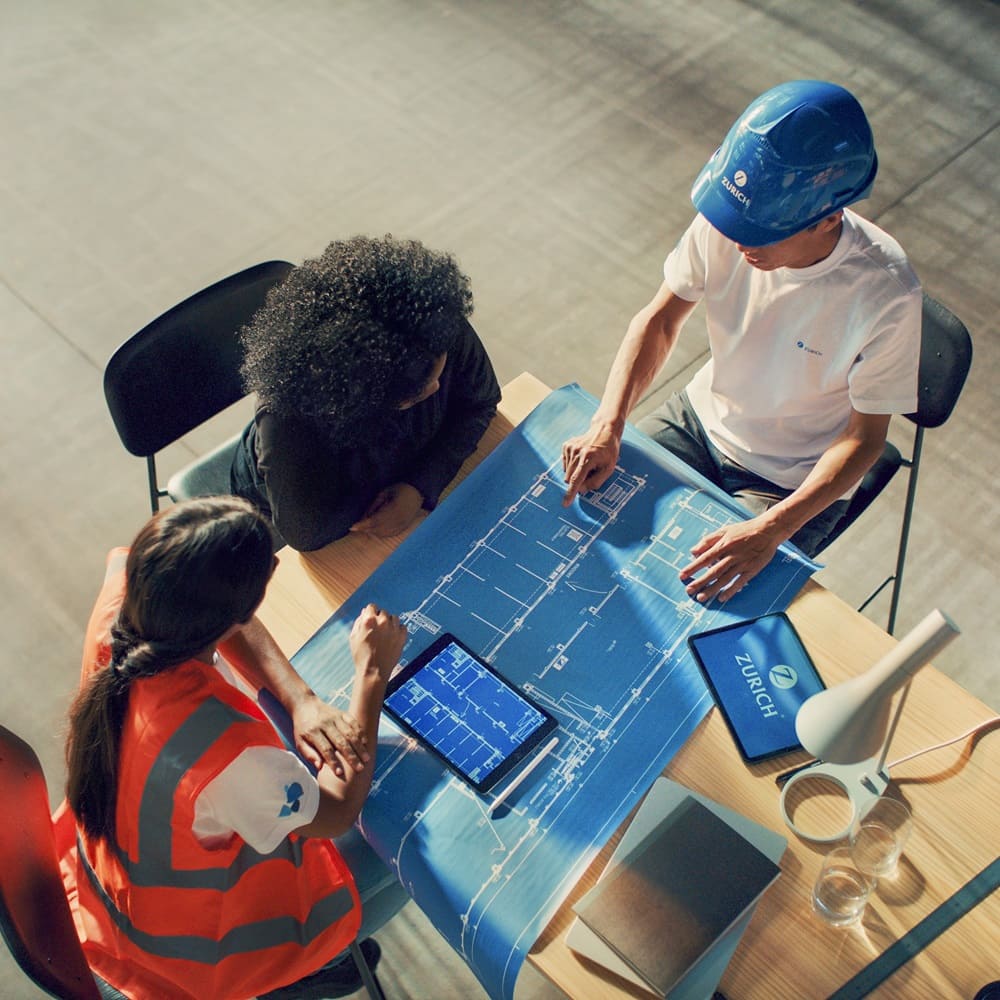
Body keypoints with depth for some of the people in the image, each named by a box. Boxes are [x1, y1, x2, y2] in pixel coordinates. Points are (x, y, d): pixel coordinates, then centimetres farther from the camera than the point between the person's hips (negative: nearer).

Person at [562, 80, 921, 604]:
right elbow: (659, 320, -9)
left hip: (793, 484, -4)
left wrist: (770, 531, -33)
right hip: (701, 418, 4)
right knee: (587, 495, -3)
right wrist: (606, 426, -24)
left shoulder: (886, 295, -30)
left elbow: (864, 437, -21)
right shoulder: (726, 220, -21)